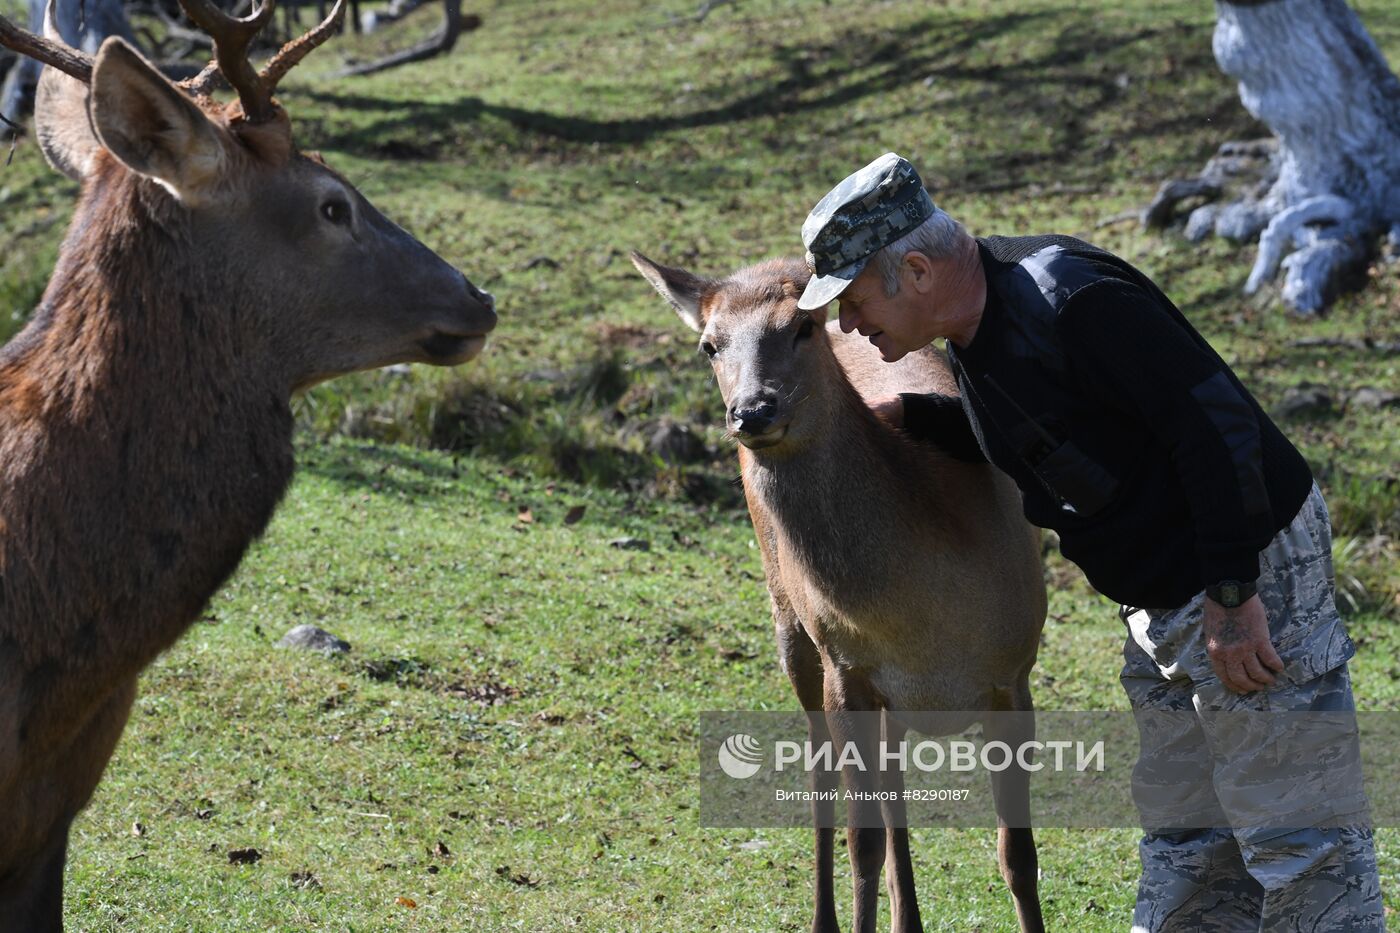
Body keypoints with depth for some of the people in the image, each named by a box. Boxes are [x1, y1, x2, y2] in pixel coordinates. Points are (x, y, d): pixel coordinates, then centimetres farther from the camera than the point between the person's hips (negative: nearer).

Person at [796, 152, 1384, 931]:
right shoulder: (977, 329, 7)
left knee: (1298, 838, -6)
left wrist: (1232, 594, -26)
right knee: (1185, 841, 17)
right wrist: (908, 417, 13)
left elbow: (1215, 424, -26)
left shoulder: (1072, 302, -23)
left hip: (1253, 572, -10)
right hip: (1163, 603, 10)